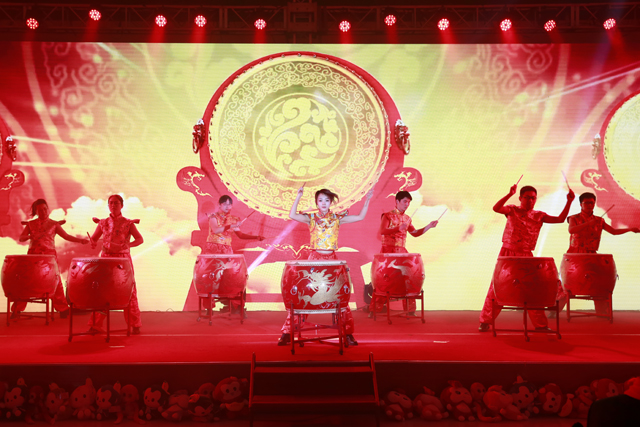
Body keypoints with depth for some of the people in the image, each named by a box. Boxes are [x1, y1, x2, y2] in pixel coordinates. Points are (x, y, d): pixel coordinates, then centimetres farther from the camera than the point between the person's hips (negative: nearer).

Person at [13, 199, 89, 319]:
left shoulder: (54, 224, 6)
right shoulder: (31, 224, 10)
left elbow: (66, 236, 1)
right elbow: (20, 238, 4)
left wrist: (80, 240, -13)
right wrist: (30, 236, -17)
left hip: (50, 255, -1)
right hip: (33, 255, 2)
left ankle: (63, 309, 6)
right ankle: (17, 310, 10)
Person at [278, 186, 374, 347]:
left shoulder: (337, 218, 6)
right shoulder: (311, 218, 2)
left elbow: (360, 217, 3)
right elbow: (292, 215, -14)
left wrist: (367, 200, -7)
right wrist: (298, 196, -19)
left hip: (331, 259, 1)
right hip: (314, 258, -1)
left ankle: (348, 333, 12)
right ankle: (287, 332, 5)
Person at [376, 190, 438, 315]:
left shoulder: (407, 219, 14)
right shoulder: (388, 215, -4)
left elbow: (415, 233, 17)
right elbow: (382, 231, -17)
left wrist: (429, 226, 6)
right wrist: (399, 228, -27)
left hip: (401, 251, 5)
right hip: (388, 250, -5)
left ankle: (410, 308, 6)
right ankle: (376, 307, 7)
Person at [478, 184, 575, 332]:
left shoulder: (539, 216, 6)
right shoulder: (512, 210, 1)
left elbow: (560, 219, -1)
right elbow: (496, 208, -17)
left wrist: (569, 202, -10)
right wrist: (509, 194, -28)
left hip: (526, 256, 2)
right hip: (507, 253, -2)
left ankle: (540, 324, 14)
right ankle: (486, 321, 10)